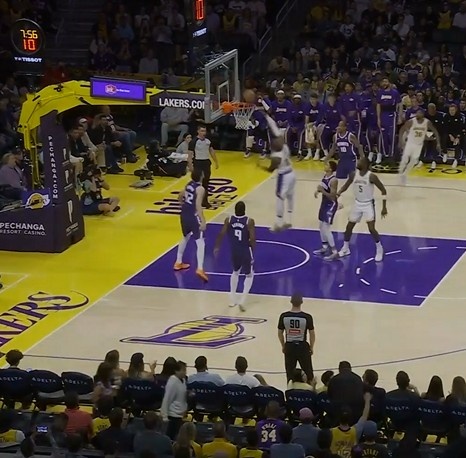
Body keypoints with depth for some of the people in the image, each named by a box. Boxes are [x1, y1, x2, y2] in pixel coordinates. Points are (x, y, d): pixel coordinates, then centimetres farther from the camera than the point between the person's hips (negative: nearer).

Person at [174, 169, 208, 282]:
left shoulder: (189, 184, 9)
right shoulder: (200, 189, -15)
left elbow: (180, 196, 25)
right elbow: (198, 206, -24)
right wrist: (203, 221, -25)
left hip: (184, 215, 8)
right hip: (193, 217, -8)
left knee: (185, 238, 30)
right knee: (200, 242, -11)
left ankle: (178, 263, 41)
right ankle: (200, 269, -26)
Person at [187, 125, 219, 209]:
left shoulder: (208, 141, 5)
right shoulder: (194, 141, -14)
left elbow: (212, 151, 17)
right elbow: (190, 154, -14)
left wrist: (216, 162, 18)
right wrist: (190, 165, -19)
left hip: (206, 162, 6)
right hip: (198, 163, -6)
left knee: (206, 182, 10)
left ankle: (205, 201, 18)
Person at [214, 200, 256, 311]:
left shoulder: (228, 220, -8)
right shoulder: (249, 221, -17)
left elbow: (221, 234, -7)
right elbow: (252, 239, -19)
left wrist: (217, 247, 8)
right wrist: (253, 250, -1)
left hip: (234, 251, 3)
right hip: (246, 251, -3)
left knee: (235, 272, 29)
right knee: (249, 275, 16)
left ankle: (232, 299, 29)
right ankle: (242, 300, 0)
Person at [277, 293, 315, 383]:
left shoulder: (284, 316, -10)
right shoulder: (307, 317, -15)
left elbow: (280, 333, 0)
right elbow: (312, 334, -6)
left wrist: (283, 346, 16)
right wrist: (311, 347, 10)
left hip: (289, 346, 1)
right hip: (302, 346, -1)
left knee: (290, 373, 12)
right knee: (308, 372, 15)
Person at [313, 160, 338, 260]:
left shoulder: (333, 180, -25)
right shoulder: (325, 175, 2)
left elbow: (333, 196, -24)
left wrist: (322, 191, -30)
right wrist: (318, 191, -1)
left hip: (331, 204, -10)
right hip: (324, 202, 10)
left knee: (326, 228, -10)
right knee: (321, 226, 17)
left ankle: (334, 252, -3)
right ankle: (325, 248, 32)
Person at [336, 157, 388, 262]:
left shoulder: (371, 176, -22)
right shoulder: (354, 174, -7)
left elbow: (383, 190, -15)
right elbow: (346, 185, 9)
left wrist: (384, 207, -16)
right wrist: (338, 193, -11)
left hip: (368, 204, -5)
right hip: (357, 204, 5)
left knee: (371, 229, -13)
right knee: (349, 227, 9)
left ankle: (379, 250, 8)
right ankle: (345, 249, 28)